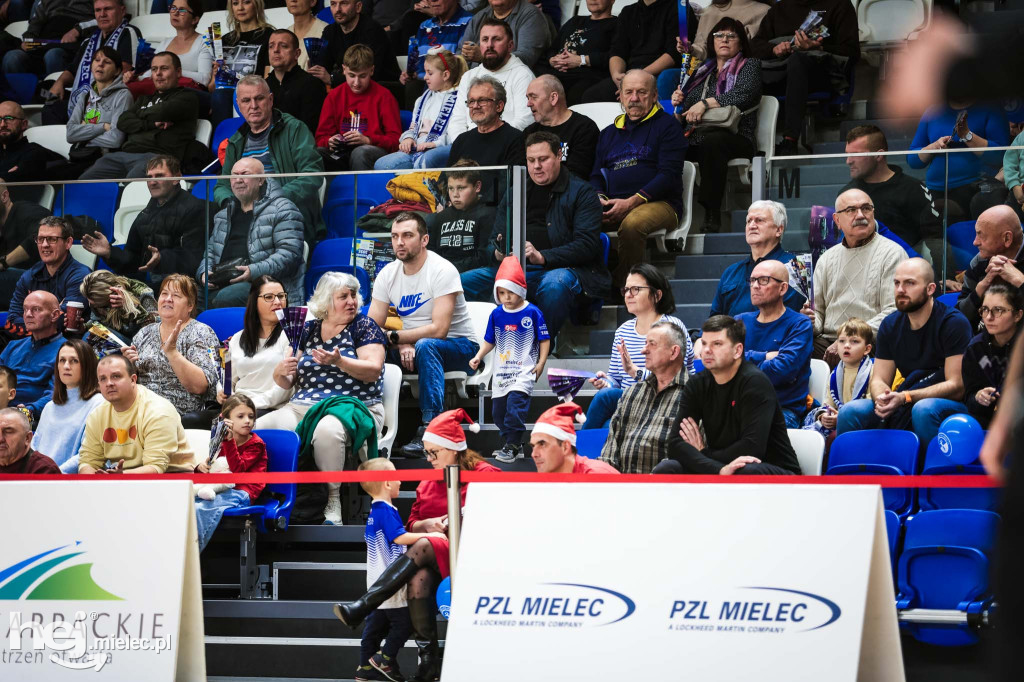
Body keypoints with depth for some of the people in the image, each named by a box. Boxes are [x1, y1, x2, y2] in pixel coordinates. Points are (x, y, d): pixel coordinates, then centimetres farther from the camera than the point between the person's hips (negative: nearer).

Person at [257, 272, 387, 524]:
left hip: (353, 407, -4)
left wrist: (338, 361, -22)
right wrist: (281, 372, -6)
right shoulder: (307, 330, 17)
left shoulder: (363, 326, 7)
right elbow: (286, 383, 18)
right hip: (302, 406, 4)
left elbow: (373, 370, -7)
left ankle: (333, 501, -26)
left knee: (326, 430, -40)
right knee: (259, 427, -24)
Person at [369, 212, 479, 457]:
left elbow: (438, 329, -26)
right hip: (410, 348, 5)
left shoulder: (443, 271, -18)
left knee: (425, 346, -38)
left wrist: (394, 336, -25)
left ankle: (430, 428, -40)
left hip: (458, 347, -5)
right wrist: (402, 344, -23)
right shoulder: (387, 275, -1)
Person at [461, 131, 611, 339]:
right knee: (465, 281, -18)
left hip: (562, 269, -5)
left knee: (555, 284, -41)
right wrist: (498, 252, -5)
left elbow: (586, 244, -7)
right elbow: (494, 238, 23)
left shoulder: (582, 193, 5)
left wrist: (542, 257, -21)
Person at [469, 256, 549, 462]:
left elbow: (544, 339, -1)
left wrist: (541, 363, -7)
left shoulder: (532, 312, -7)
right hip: (501, 370, 6)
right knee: (498, 409, 7)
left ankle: (512, 446, -15)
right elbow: (489, 341, 14)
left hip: (524, 370, -6)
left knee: (516, 402, -21)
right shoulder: (496, 314, 4)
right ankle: (510, 445, 22)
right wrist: (478, 356, 0)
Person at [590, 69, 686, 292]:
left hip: (658, 203, -5)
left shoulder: (666, 126, 8)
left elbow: (669, 175, -3)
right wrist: (599, 199, -2)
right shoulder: (609, 133, 26)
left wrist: (632, 202, -15)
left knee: (632, 223, -40)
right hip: (612, 206, 5)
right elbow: (596, 175, 24)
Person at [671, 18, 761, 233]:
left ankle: (711, 218, -42)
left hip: (735, 139, -4)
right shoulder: (703, 71, 28)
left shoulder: (749, 66, 14)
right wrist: (677, 104, 6)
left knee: (712, 141, -42)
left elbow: (745, 93, -10)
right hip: (694, 140, 4)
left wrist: (705, 104, -17)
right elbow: (684, 118, 30)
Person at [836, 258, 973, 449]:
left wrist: (905, 397, -23)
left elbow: (956, 386, -14)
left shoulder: (954, 323, -9)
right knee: (851, 411, -18)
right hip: (903, 409, 5)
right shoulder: (890, 325, 10)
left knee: (924, 409, -38)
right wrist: (882, 398, -18)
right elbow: (879, 379, 9)